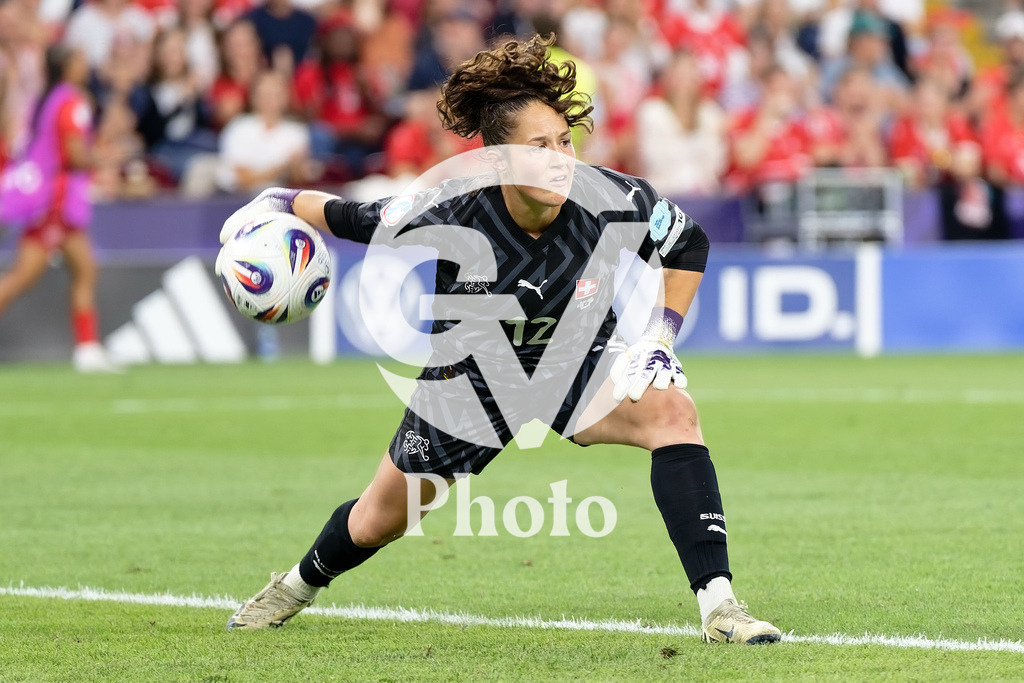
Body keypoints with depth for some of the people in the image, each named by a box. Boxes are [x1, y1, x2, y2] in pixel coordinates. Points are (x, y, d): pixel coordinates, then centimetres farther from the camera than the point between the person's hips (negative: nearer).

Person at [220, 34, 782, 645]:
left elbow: (689, 244, -6)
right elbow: (356, 220, -10)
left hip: (577, 364, 0)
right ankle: (301, 584, 52)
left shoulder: (612, 201, -28)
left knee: (672, 412, -31)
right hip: (473, 373, 0)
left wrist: (661, 338, -13)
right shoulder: (453, 213, -31)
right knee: (379, 521, 15)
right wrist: (278, 203, -8)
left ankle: (718, 605, -29)